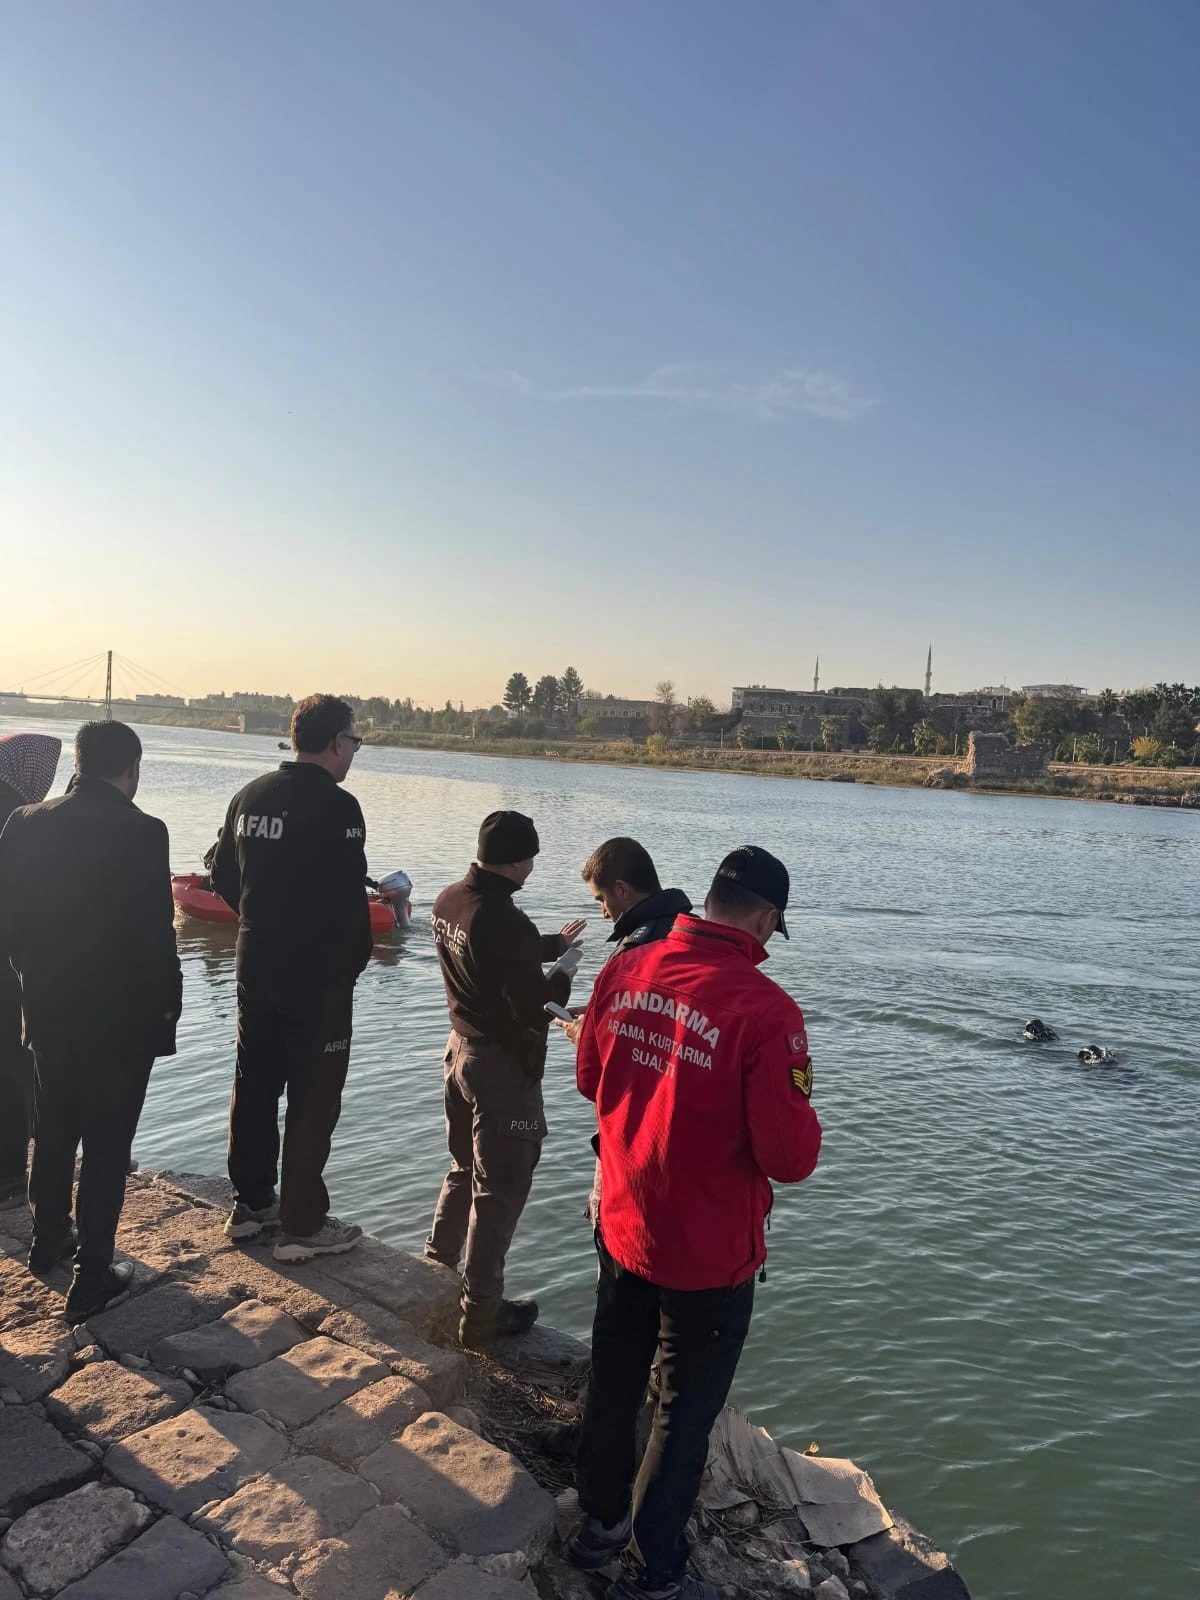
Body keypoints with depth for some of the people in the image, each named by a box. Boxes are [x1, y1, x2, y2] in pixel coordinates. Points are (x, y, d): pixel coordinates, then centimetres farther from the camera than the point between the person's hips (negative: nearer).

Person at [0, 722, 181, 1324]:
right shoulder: (140, 831, -20)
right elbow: (155, 934, -20)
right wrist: (167, 1004, -5)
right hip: (120, 1018, -5)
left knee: (53, 1132, 24)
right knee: (107, 1146, 8)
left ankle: (49, 1241, 43)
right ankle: (91, 1280, 17)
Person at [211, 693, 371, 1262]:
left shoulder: (248, 796, 4)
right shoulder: (337, 806, -18)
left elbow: (223, 877, 10)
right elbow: (350, 900, -20)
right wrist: (355, 960, -4)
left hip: (256, 968, 7)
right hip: (320, 975, -7)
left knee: (254, 1085, 17)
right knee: (313, 1097, 4)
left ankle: (250, 1204, 31)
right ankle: (302, 1226, 13)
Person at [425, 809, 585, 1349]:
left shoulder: (449, 901, -2)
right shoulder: (507, 923, -29)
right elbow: (533, 1012, -24)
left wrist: (551, 944, 16)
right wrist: (564, 971, -7)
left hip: (460, 1050, 8)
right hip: (503, 1068, -8)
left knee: (464, 1169, 27)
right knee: (498, 1192, 7)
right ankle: (481, 1317, 21)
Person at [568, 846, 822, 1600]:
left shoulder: (624, 971, -8)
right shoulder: (765, 1010, -27)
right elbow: (791, 1158, -23)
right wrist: (795, 1111, -4)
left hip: (622, 1227, 6)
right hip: (709, 1252, -5)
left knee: (614, 1384, 25)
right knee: (686, 1411, 16)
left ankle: (602, 1521, 46)